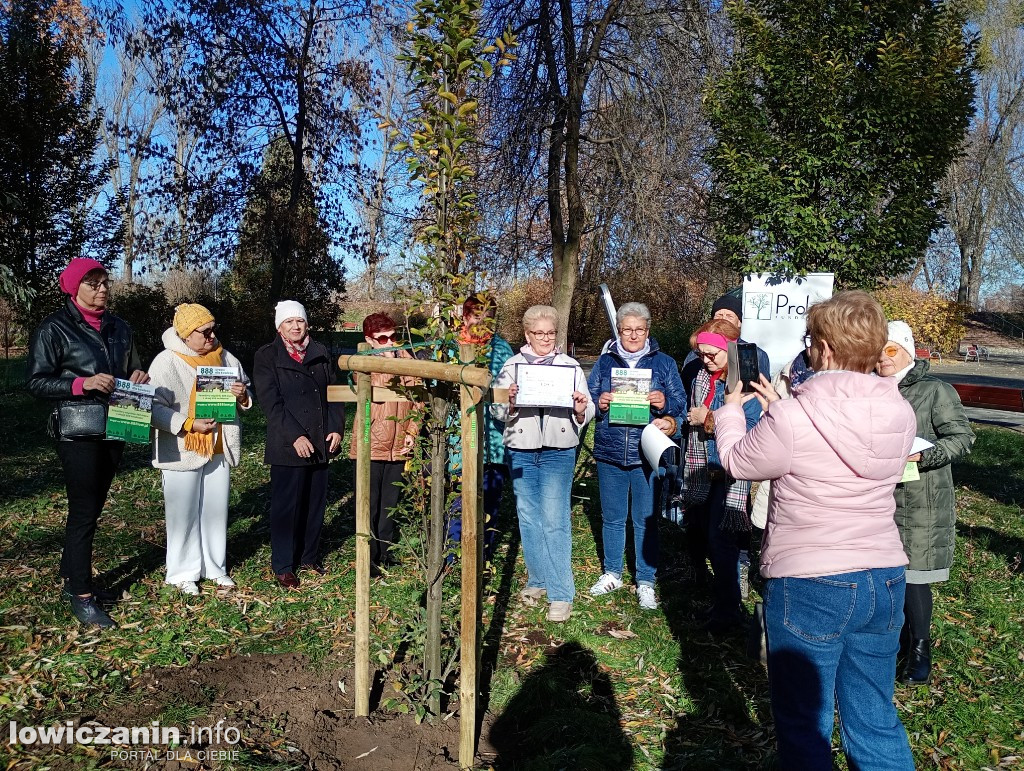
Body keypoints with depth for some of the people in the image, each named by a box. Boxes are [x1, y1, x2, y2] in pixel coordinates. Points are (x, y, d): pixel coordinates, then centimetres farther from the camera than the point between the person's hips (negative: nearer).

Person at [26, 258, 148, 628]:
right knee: (83, 511, -4)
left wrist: (139, 376, -1)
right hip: (77, 432, -6)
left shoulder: (119, 328, 12)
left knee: (92, 508, 13)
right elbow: (37, 382, -8)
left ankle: (72, 578, 28)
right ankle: (81, 597, 4)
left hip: (113, 429, 6)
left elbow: (133, 370, 22)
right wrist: (82, 383, -21)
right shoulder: (54, 328, -6)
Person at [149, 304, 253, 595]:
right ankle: (184, 573, 17)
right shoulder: (167, 361, -10)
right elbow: (154, 408, -16)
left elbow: (247, 392, 18)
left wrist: (243, 395, -6)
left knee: (216, 510, 13)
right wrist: (189, 424, -23)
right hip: (182, 451, -5)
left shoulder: (225, 358, 7)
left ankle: (215, 567, 27)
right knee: (184, 513, 3)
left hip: (219, 449, 5)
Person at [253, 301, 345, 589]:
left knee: (315, 503, 12)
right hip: (287, 446, -5)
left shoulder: (320, 354, 12)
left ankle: (309, 557, 27)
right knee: (286, 506, 2)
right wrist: (295, 436, -19)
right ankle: (283, 567, 13)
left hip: (320, 443, 5)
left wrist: (336, 428, -1)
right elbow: (271, 402, -11)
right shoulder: (267, 357, -2)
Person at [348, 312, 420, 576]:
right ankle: (370, 559, 13)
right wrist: (388, 363, -22)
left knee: (390, 504, 15)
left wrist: (412, 431, -1)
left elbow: (416, 399, 9)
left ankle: (385, 553, 28)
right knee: (369, 505, 3)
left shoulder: (406, 360, 6)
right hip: (371, 446, -4)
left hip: (398, 447, 4)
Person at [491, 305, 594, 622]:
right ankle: (538, 580, 25)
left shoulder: (570, 366, 6)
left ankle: (561, 594, -2)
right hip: (521, 450, 2)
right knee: (528, 517, 9)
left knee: (555, 520, -7)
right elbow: (497, 411, 0)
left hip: (558, 451, -2)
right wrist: (509, 402, -20)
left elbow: (587, 413, 5)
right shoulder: (512, 366, 7)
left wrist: (581, 411, -17)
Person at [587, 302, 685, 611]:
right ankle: (612, 573, 29)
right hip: (609, 451, 2)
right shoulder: (605, 362, 10)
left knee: (646, 520, 4)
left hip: (647, 454, -2)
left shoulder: (664, 362, 6)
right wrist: (599, 403, -12)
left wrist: (664, 404, -17)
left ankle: (646, 581, 18)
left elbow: (680, 403, 4)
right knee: (612, 517, 13)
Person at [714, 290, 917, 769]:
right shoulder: (900, 413, -2)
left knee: (804, 729, 11)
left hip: (808, 586, -6)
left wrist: (730, 412, 16)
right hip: (884, 580, 6)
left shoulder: (793, 419, -20)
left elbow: (737, 461, -2)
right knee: (877, 723, 20)